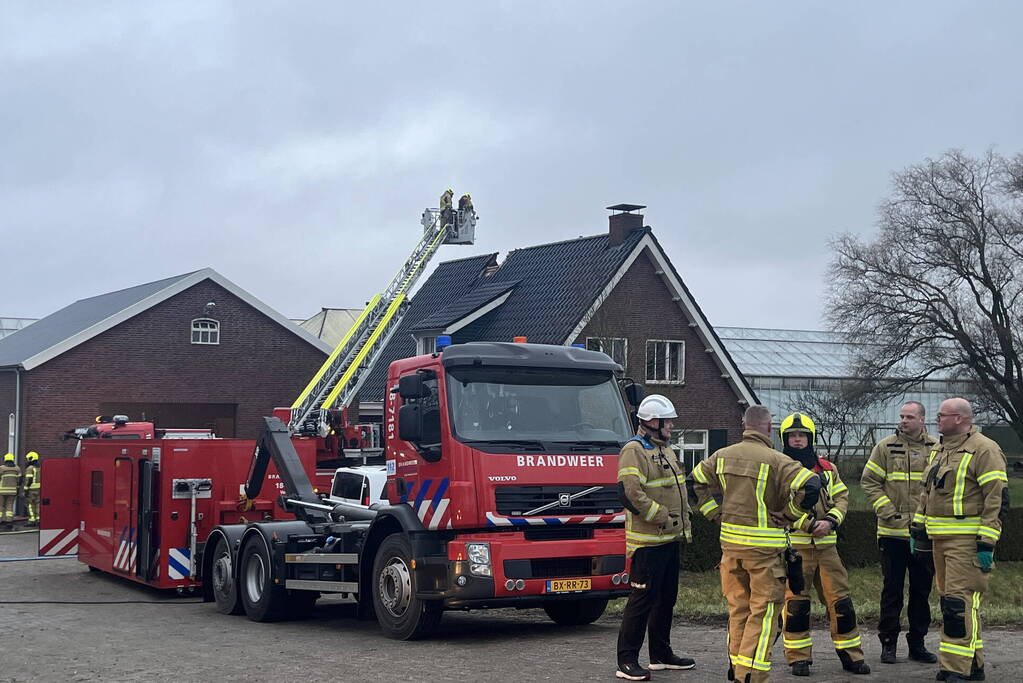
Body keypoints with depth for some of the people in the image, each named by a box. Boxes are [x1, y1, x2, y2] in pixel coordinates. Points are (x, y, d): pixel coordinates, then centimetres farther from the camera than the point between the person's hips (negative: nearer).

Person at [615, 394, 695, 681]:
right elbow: (631, 494, -23)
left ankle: (661, 654, 28)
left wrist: (684, 524, 15)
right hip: (647, 541, -10)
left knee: (666, 597, 16)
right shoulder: (634, 451, -13)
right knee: (643, 598, -8)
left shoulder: (665, 450, 18)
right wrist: (662, 517, -19)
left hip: (670, 539, 10)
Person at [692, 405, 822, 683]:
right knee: (764, 611, 1)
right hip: (764, 545, -6)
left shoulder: (723, 456, 6)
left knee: (738, 608, 17)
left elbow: (697, 480, 20)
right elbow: (810, 485, -22)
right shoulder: (776, 461, -13)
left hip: (730, 542, 6)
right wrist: (790, 514, -7)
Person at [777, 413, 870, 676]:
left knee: (840, 600, 5)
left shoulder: (827, 469, 13)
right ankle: (799, 659, 11)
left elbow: (842, 497, 11)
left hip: (825, 545, 4)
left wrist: (830, 520, -9)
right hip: (794, 547, -4)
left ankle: (851, 655, 16)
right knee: (796, 603, -1)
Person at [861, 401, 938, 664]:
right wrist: (887, 511, -10)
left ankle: (917, 643, 20)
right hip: (893, 532, -2)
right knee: (892, 589, 3)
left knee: (922, 590, 10)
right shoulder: (885, 447, 0)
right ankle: (888, 643, 11)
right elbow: (869, 481, -1)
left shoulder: (936, 450, 5)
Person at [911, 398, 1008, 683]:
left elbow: (997, 499, -15)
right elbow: (927, 493, 26)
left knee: (960, 601, -11)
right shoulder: (940, 450, 18)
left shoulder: (984, 450, -11)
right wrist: (917, 529, 22)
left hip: (967, 540, -9)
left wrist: (987, 544, -19)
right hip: (940, 539, 9)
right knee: (950, 600, 12)